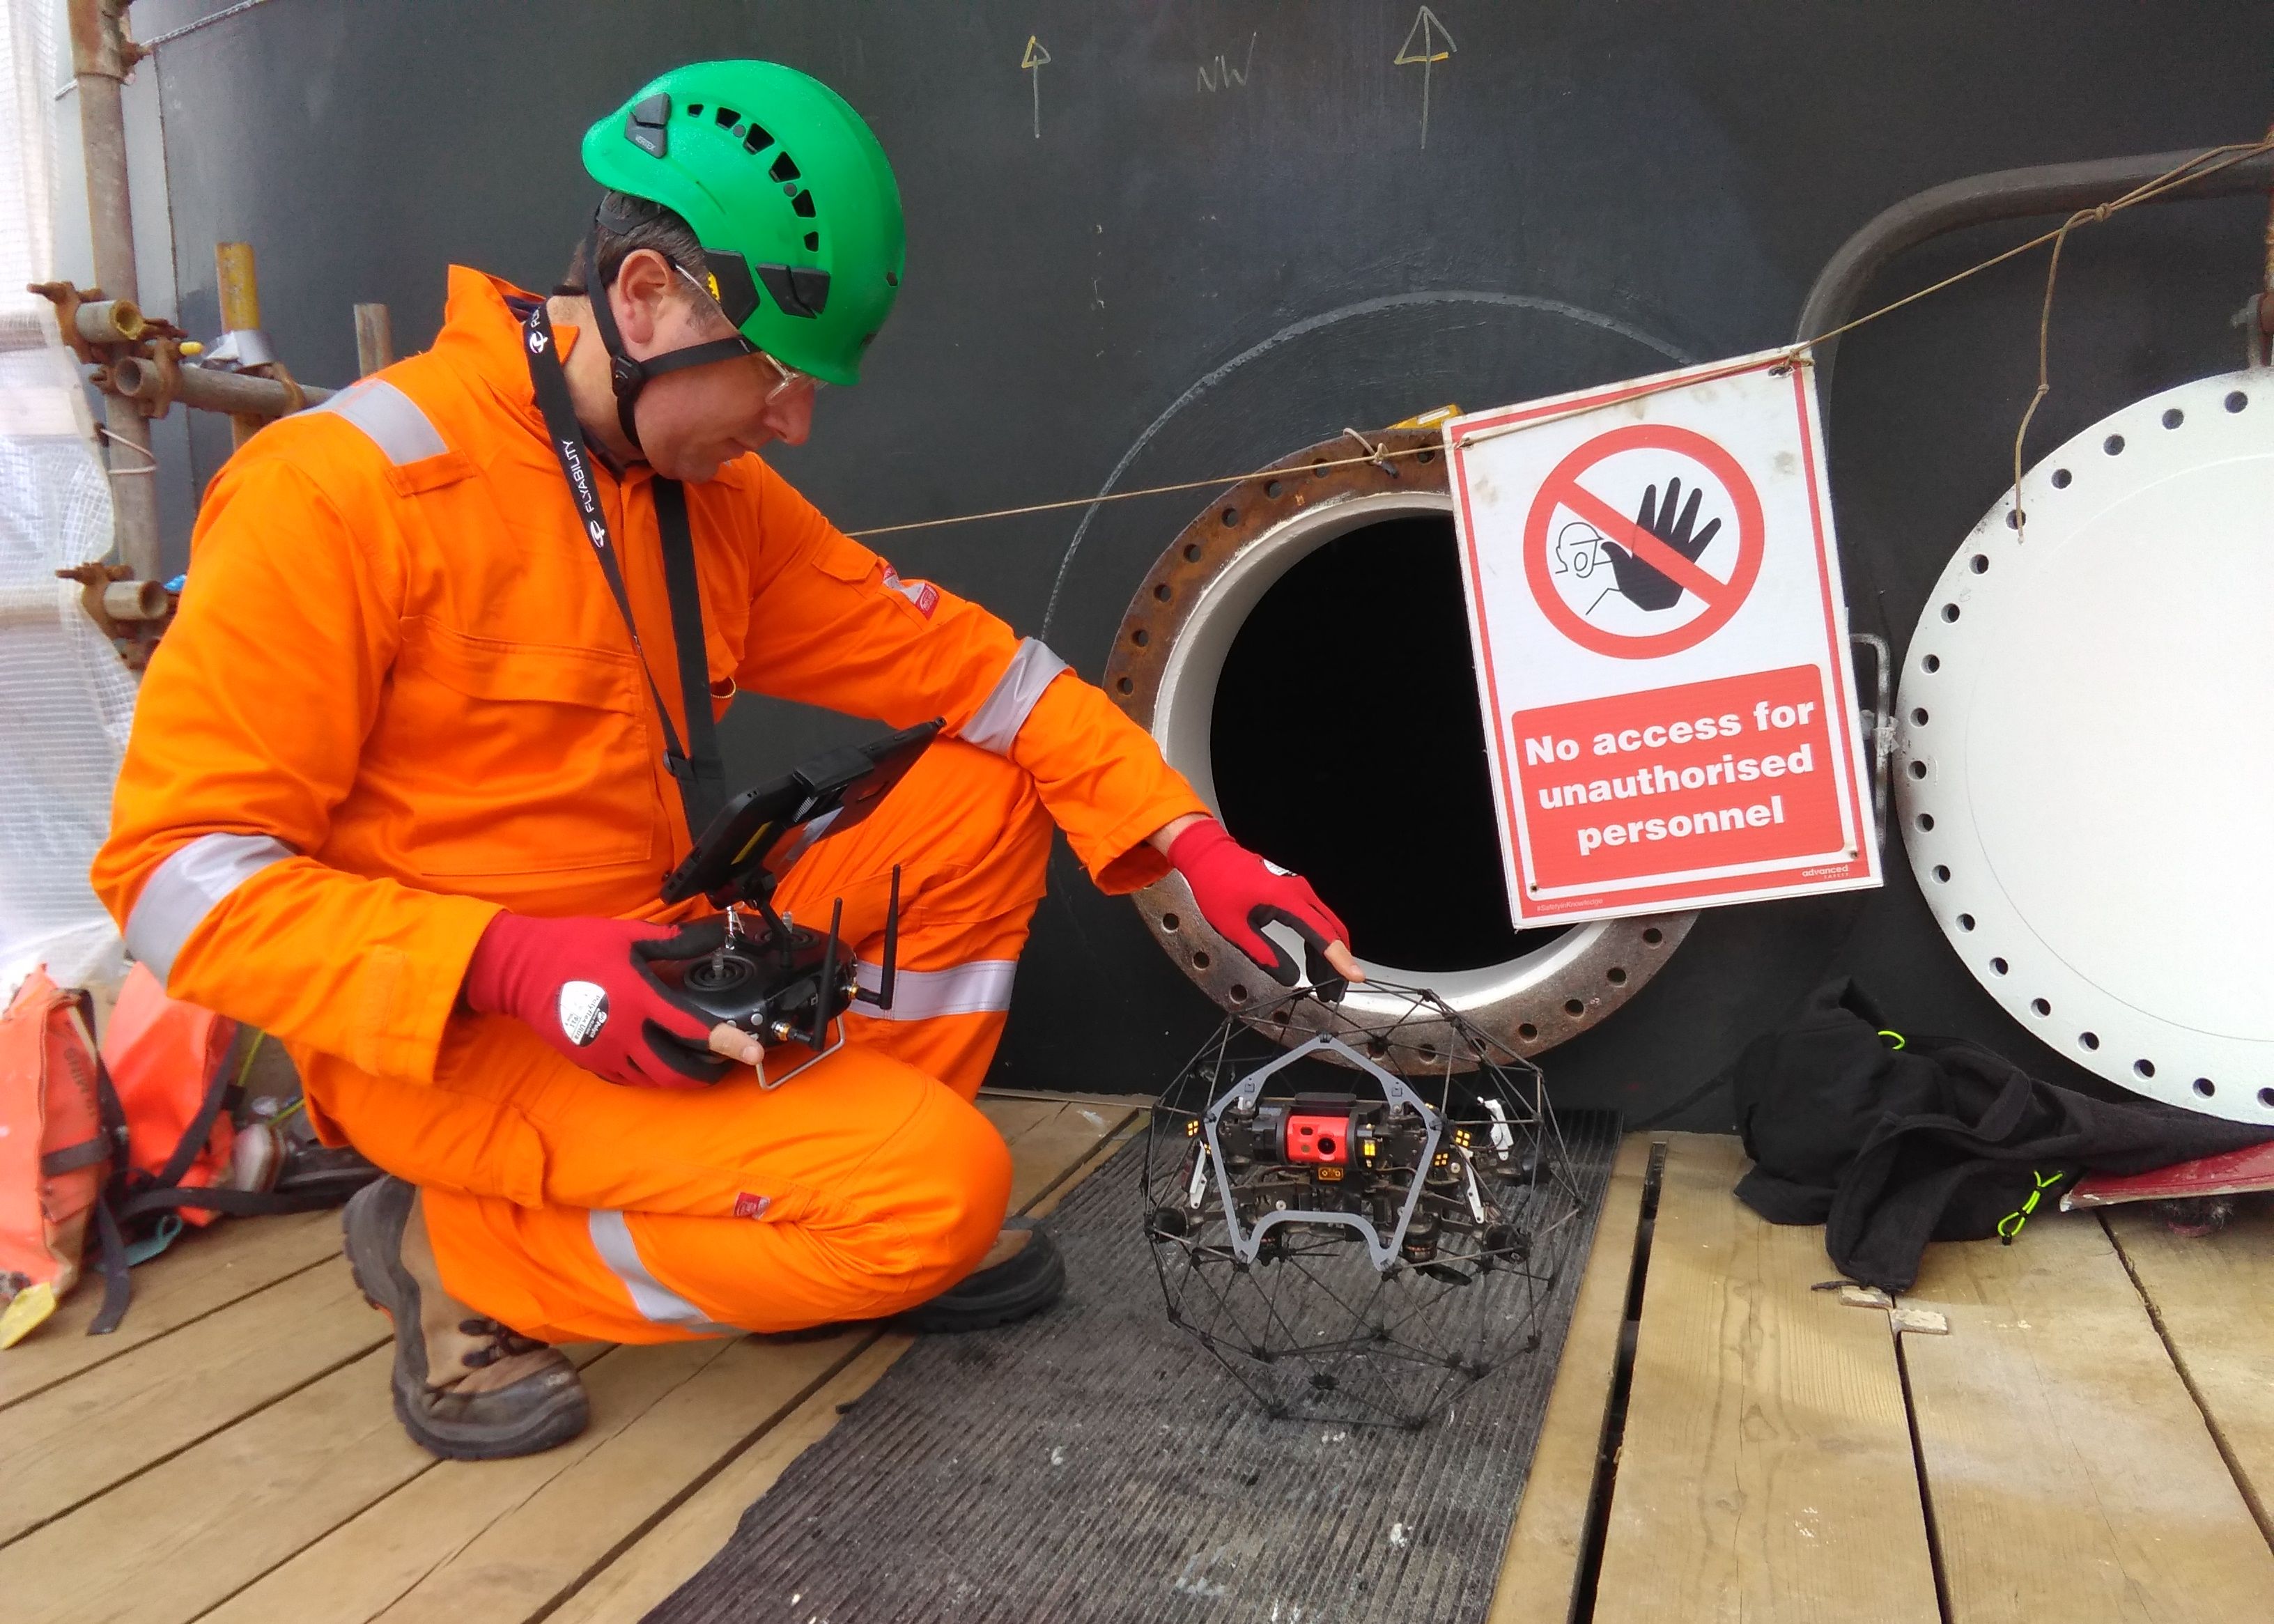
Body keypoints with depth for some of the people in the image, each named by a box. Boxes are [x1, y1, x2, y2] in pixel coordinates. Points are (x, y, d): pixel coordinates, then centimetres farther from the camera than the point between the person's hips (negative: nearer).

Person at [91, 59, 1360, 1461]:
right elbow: (174, 870, -17)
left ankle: (856, 1200, 2)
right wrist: (514, 964, -31)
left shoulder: (719, 496, 3)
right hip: (448, 1035, -7)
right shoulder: (349, 491, -18)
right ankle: (460, 1253, -5)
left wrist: (1192, 844, -8)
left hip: (665, 972, 7)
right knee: (945, 1185, -22)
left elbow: (967, 662, 2)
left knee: (991, 793, -1)